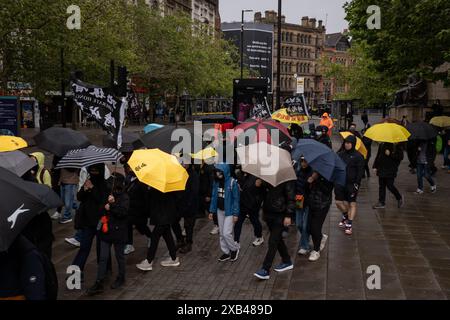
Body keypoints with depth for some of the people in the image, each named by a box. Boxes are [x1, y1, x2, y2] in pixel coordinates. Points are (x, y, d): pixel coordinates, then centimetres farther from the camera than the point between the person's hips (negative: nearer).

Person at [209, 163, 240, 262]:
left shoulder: (232, 182, -17)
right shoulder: (216, 182, 0)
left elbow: (236, 199, -14)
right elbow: (214, 197, 8)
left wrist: (235, 213, -15)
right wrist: (212, 210, 6)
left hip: (229, 211, -6)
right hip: (220, 210, 6)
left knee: (226, 233, -9)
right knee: (222, 233, 11)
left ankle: (234, 249, 15)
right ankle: (226, 252, 25)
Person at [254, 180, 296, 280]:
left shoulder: (287, 180, -11)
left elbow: (291, 198, -12)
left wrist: (288, 215, -15)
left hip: (280, 215, -7)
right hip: (269, 212, 7)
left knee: (273, 241, -8)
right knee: (277, 239, 17)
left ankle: (265, 270, -6)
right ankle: (287, 261, 34)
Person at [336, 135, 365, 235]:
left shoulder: (358, 156, -6)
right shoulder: (340, 154, 7)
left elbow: (360, 171, -7)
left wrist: (357, 184, -14)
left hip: (351, 184, -4)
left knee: (352, 204, 1)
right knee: (338, 202, 5)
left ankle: (349, 225, 6)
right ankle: (346, 216, 34)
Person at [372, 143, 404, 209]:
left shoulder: (396, 146, -7)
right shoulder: (382, 145, 10)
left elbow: (400, 156, -13)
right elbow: (378, 156, 18)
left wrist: (390, 154, -21)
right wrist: (375, 166, 16)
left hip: (391, 170, -6)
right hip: (381, 169, 6)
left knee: (390, 186, -3)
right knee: (381, 186, 7)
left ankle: (399, 198, 23)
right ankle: (381, 203, 15)